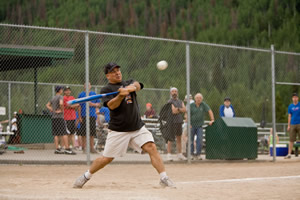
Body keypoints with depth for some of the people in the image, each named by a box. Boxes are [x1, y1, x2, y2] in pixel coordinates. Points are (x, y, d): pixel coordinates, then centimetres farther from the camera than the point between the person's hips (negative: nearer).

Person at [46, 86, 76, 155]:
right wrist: (61, 110, -13)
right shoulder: (60, 97, -7)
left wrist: (52, 110, 13)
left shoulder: (53, 98, 17)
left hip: (53, 117, 8)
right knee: (64, 133, -9)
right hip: (59, 117, -8)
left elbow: (47, 105, 25)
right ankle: (67, 149, -14)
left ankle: (57, 149, 4)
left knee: (56, 134, 6)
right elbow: (61, 103, -27)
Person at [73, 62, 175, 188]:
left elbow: (137, 85, -11)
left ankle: (164, 179, -14)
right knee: (106, 159, 0)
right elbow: (111, 105, -17)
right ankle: (85, 177, 21)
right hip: (118, 131, -3)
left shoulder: (128, 83, 12)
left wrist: (132, 87, -33)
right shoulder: (106, 90, 0)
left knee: (152, 148, -16)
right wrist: (121, 95, -33)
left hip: (138, 128, 3)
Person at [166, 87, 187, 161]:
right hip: (172, 121, -7)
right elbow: (173, 111, -16)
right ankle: (169, 154, -9)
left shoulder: (180, 101, 18)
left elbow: (184, 110, 3)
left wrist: (178, 109, -12)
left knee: (179, 138, 11)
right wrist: (181, 110, -1)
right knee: (171, 138, -9)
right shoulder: (170, 101, -3)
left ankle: (179, 154, 16)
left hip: (179, 122, 7)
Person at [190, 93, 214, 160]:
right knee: (191, 140, 2)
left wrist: (212, 120, -18)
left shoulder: (203, 104, -1)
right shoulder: (191, 105, -5)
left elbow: (209, 111, -6)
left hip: (199, 125, 1)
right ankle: (192, 154, 12)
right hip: (192, 125, 0)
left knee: (199, 139, -10)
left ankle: (198, 154, -7)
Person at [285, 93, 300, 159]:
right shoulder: (290, 106, 10)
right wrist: (288, 125, 6)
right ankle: (289, 154, 3)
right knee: (291, 140, 0)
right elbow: (289, 116, 12)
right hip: (292, 125, 2)